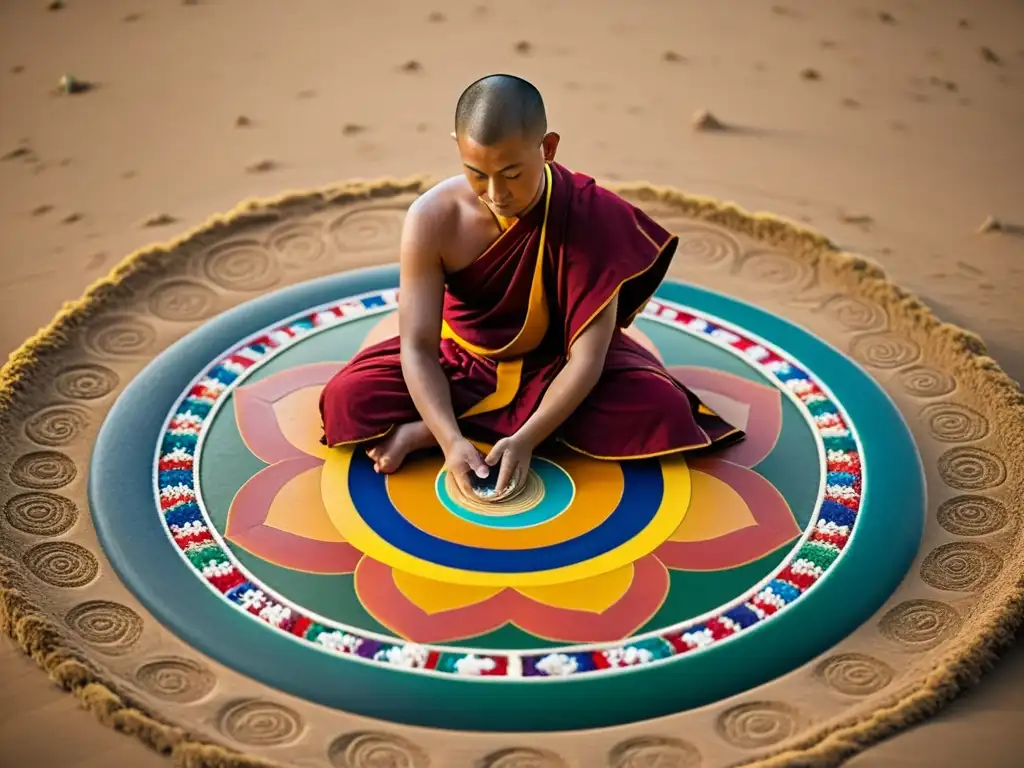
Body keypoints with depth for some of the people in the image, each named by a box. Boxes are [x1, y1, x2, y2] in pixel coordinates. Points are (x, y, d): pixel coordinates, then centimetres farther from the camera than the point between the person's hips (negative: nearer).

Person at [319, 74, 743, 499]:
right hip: (463, 363, -1)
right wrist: (451, 440, -40)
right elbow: (418, 346, -25)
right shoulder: (433, 218, -24)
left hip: (556, 365, 1)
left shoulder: (590, 216, -27)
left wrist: (526, 439, -40)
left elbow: (587, 356, -28)